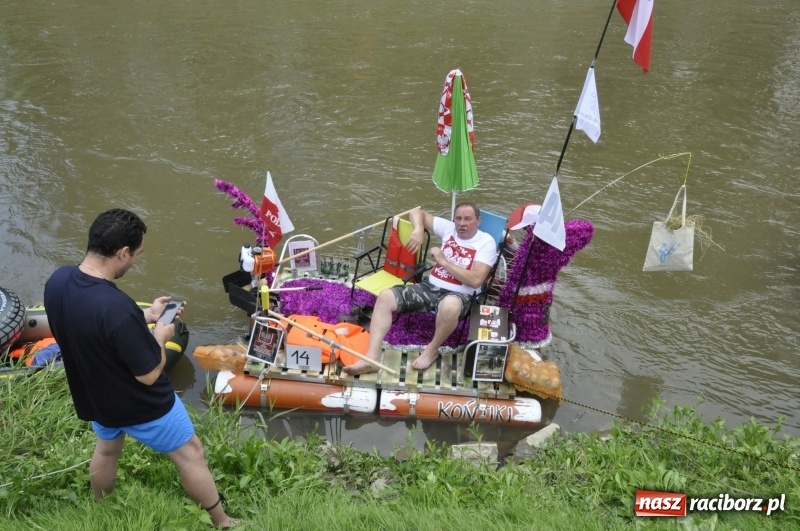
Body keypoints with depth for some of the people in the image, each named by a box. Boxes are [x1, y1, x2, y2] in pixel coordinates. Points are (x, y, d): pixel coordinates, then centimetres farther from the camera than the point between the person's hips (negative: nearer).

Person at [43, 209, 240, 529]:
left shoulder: (57, 282, -16)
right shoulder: (117, 308, -40)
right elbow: (148, 374, -28)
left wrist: (145, 316, 3)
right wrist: (160, 335, -11)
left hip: (95, 398, 7)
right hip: (142, 407, -7)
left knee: (106, 448, 35)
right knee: (190, 454, 15)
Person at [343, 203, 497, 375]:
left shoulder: (486, 242, -6)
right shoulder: (449, 228, 8)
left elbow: (475, 281, -19)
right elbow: (417, 212, 15)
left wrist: (443, 261, -16)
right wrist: (418, 230, -8)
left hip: (459, 295, -5)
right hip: (430, 286, 6)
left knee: (449, 306, -44)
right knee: (385, 297, -15)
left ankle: (432, 349, -14)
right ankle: (372, 358, -24)